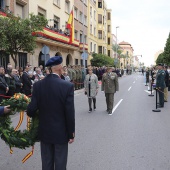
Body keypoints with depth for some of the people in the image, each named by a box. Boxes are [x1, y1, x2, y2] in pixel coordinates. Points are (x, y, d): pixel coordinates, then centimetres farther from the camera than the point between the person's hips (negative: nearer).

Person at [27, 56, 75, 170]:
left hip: (44, 131, 3)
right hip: (61, 132, -3)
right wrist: (71, 133, -3)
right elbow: (70, 113, -15)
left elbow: (31, 109, -7)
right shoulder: (68, 86, -16)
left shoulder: (38, 85, -7)